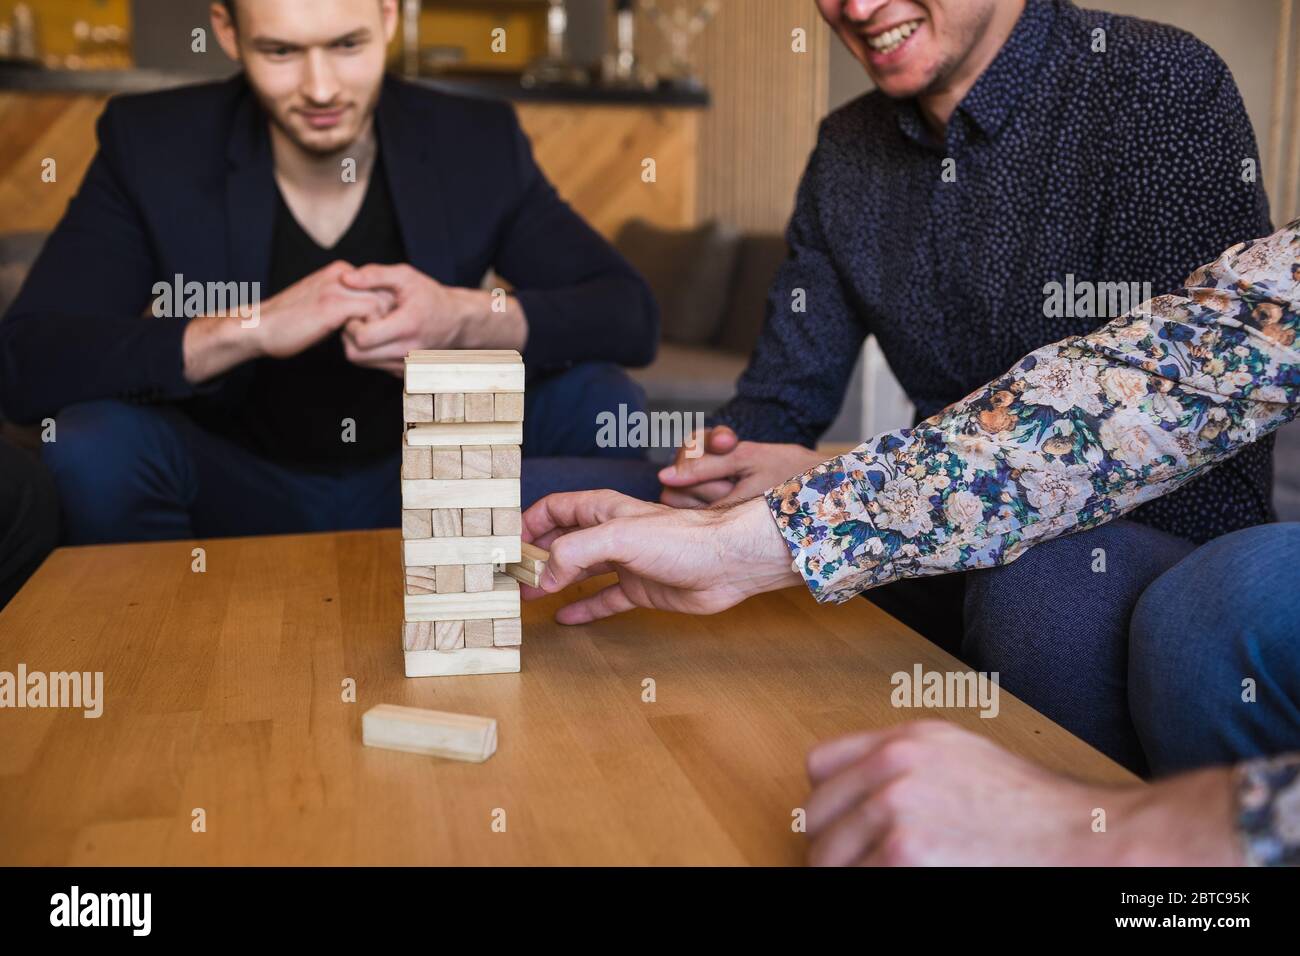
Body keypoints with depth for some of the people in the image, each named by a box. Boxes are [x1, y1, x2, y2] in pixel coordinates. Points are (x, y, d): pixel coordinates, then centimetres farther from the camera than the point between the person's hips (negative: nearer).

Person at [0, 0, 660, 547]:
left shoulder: (478, 143, -9)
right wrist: (253, 328, -36)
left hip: (425, 478, 1)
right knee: (93, 442, -29)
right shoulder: (151, 144, -12)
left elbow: (631, 313, -12)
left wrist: (469, 318, -32)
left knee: (602, 403, -20)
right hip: (239, 491, -1)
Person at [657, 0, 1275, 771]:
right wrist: (719, 470, -17)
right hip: (951, 554, 6)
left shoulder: (1167, 87, -13)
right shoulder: (848, 151, 7)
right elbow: (781, 398, 8)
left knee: (1043, 582, -36)